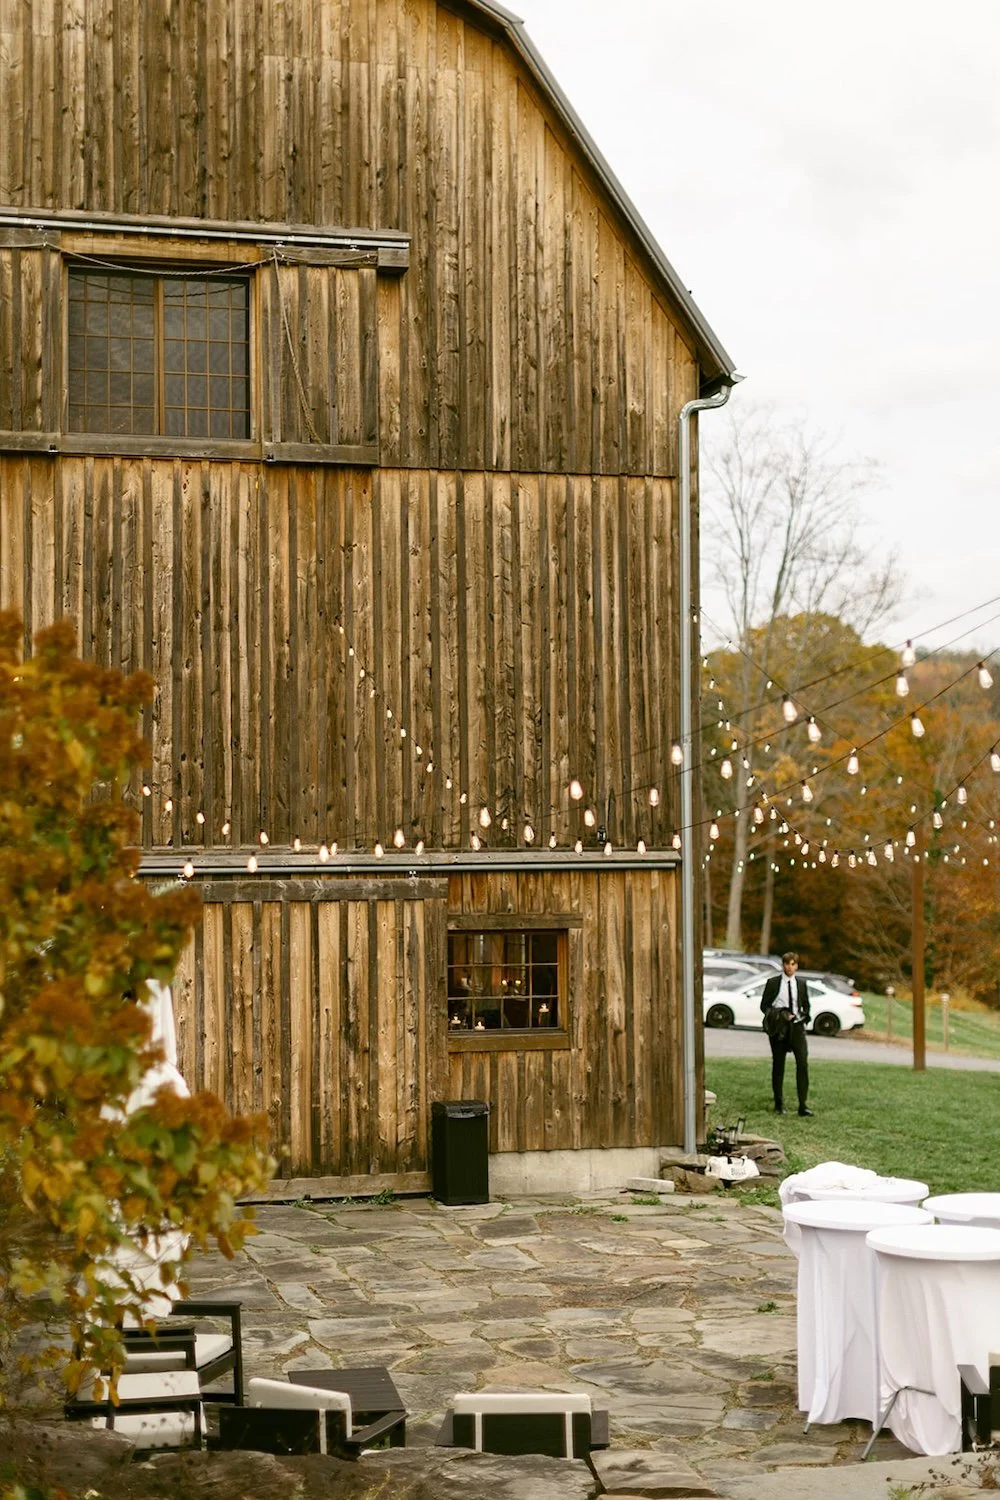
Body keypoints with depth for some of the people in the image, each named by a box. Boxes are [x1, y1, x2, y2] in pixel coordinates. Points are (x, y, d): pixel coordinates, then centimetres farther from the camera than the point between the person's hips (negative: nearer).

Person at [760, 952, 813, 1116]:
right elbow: (764, 1005, 2)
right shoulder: (773, 983, 1)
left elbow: (806, 1006, 17)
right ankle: (779, 1104, 15)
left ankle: (803, 1105, -10)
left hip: (796, 1026, 1)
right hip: (778, 1028, -1)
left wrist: (800, 1017, -2)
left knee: (803, 1063, -11)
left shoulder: (801, 984, 8)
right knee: (778, 1066, 5)